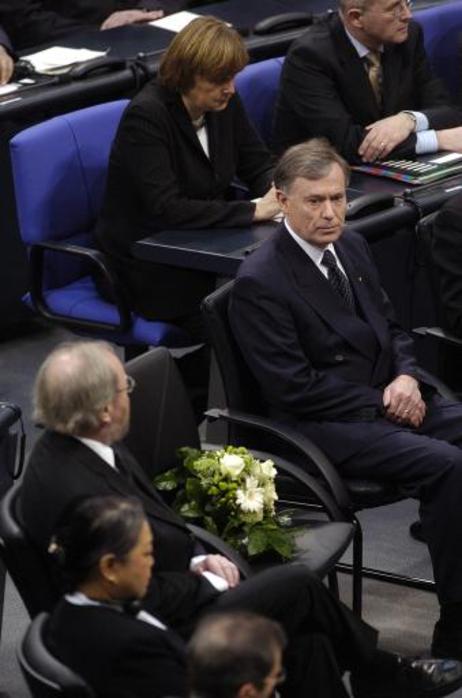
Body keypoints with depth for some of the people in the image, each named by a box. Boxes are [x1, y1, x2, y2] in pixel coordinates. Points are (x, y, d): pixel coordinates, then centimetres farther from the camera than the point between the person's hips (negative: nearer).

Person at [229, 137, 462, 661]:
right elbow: (294, 388, -15)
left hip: (390, 398, 8)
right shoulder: (259, 283, -13)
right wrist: (381, 402, -13)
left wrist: (407, 378, -2)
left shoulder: (351, 247, 11)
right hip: (327, 425, -8)